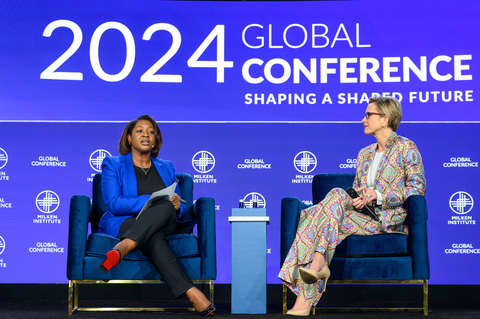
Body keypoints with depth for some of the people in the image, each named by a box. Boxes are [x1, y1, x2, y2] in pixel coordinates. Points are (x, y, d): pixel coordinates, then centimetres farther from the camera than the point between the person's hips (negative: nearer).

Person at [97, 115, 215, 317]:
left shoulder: (166, 168, 22)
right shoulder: (112, 164, 10)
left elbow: (180, 208, 18)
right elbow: (114, 204, -7)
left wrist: (176, 206, -10)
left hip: (163, 225, 3)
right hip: (123, 224, -3)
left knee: (167, 207, -37)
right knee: (154, 239, -41)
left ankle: (123, 247, -54)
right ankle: (191, 293, -56)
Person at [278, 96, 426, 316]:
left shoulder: (406, 148, 2)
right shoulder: (364, 154, 24)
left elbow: (418, 187, -6)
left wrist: (379, 196, -16)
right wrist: (357, 198, -3)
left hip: (390, 219, -6)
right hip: (365, 215, 6)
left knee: (336, 195, -27)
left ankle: (318, 262, -35)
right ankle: (305, 299, -30)